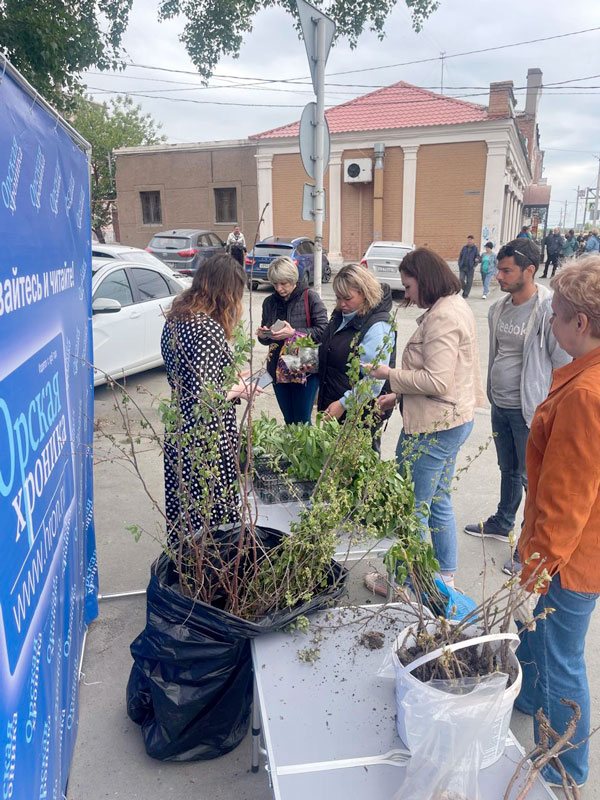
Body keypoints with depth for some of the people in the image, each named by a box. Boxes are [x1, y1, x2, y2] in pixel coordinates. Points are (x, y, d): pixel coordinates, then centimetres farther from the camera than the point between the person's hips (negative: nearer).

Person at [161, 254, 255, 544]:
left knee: (182, 504, 21)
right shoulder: (208, 328, -22)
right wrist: (236, 391, -9)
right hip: (206, 436, -9)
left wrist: (228, 377, 15)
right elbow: (204, 399, -27)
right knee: (211, 510, 6)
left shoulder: (175, 317, 6)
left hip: (177, 430, 9)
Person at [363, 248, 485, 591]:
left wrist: (392, 375, -12)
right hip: (455, 420, 11)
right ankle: (446, 577, 36)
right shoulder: (457, 307, 13)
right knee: (439, 502, 21)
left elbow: (436, 382, -26)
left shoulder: (442, 317, -20)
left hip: (434, 428, -11)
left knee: (413, 509, 5)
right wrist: (400, 395, 13)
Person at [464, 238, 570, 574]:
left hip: (530, 410, -7)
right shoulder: (499, 309, 6)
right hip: (500, 405, 8)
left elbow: (564, 365, -15)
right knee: (508, 470, 24)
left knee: (532, 479, 3)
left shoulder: (549, 310, -18)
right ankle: (502, 524, 42)